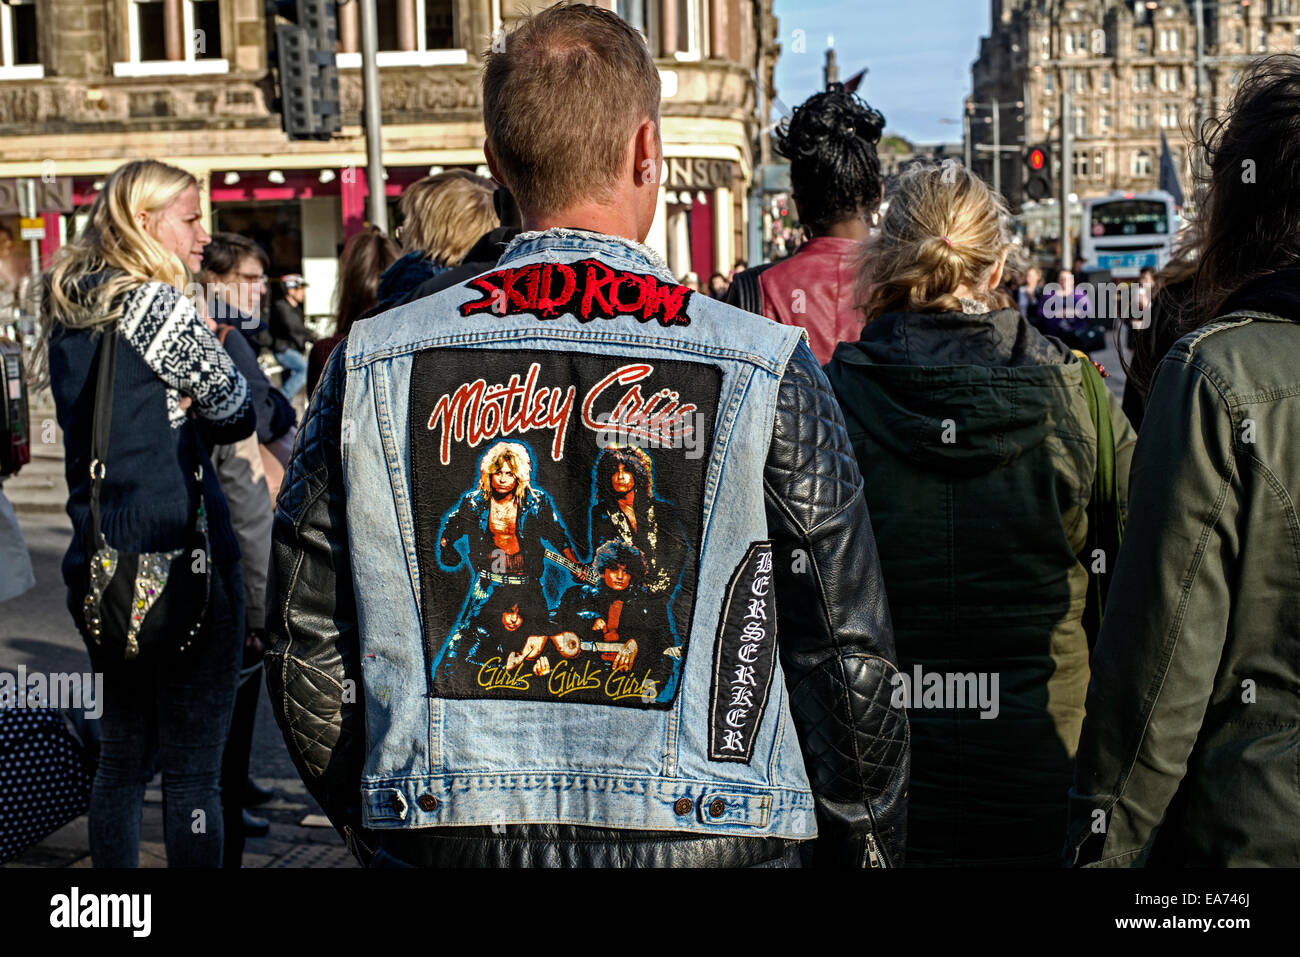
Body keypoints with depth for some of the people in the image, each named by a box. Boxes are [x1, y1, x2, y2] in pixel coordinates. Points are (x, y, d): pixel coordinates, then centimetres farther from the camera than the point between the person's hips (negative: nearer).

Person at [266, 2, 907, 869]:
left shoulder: (369, 369, -3)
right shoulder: (767, 373, -9)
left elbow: (311, 666, 2)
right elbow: (849, 665, -5)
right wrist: (869, 850, 10)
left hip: (443, 842, 2)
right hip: (703, 841, -1)